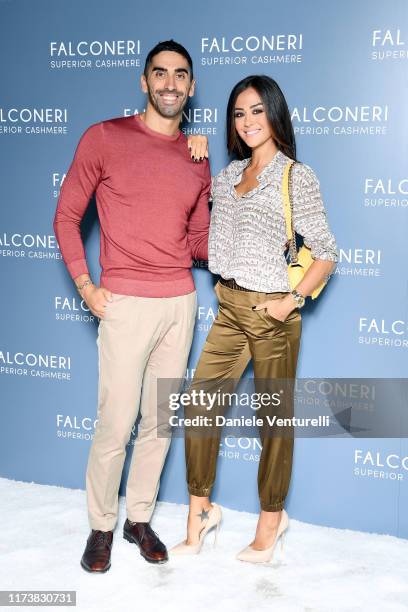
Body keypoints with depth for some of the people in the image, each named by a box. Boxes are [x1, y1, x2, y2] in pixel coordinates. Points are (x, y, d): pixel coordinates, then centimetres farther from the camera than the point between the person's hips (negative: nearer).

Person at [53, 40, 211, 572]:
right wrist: (85, 286, -6)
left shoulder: (197, 160, 9)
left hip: (180, 303, 4)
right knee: (115, 425, -1)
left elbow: (199, 241, 14)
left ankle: (140, 519, 29)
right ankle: (101, 526, 21)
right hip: (125, 304, -4)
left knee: (160, 420, 12)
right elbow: (67, 216, 1)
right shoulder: (104, 138, -3)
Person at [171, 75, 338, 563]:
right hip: (229, 308, 6)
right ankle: (200, 510, 20)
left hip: (271, 312, -6)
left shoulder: (297, 177, -7)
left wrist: (293, 301, -16)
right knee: (199, 406, 4)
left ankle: (271, 518, 25)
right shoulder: (228, 174, 11)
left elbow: (326, 252, -7)